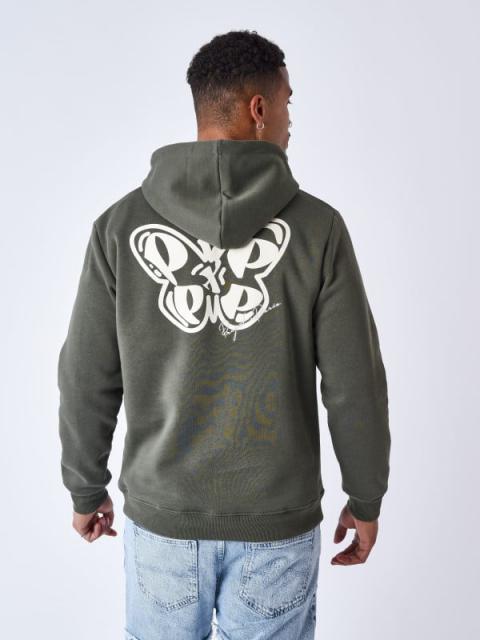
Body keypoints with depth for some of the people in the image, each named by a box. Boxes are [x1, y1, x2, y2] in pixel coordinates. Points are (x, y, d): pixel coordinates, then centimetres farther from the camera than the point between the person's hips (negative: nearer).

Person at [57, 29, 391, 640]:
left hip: (162, 518, 1)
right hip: (277, 522, -1)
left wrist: (86, 490, 11)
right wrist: (366, 499, 6)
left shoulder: (121, 223, -9)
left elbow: (87, 380, -4)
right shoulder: (317, 226, -13)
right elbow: (355, 385, -9)